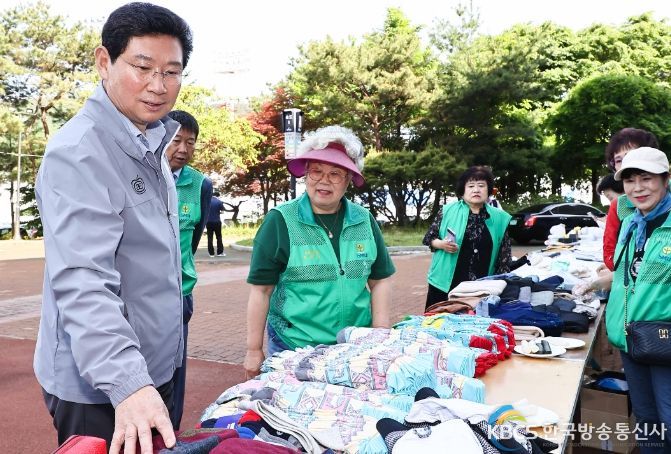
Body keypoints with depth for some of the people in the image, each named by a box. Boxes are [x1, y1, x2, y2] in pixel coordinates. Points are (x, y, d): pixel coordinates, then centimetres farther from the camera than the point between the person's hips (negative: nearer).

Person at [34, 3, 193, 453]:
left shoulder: (150, 147, 8)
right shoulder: (78, 154, -21)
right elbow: (82, 283, -31)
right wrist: (128, 384, -39)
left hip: (154, 369, 9)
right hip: (99, 387, -8)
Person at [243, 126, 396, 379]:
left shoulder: (364, 221, 1)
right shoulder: (280, 221, -9)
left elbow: (380, 280, 7)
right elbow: (261, 290, -7)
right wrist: (254, 350, -6)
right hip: (293, 348, -3)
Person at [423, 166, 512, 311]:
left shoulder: (499, 218, 4)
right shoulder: (448, 210, -1)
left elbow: (504, 254, 7)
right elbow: (429, 238, 5)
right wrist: (441, 244, -15)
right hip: (445, 282, -1)